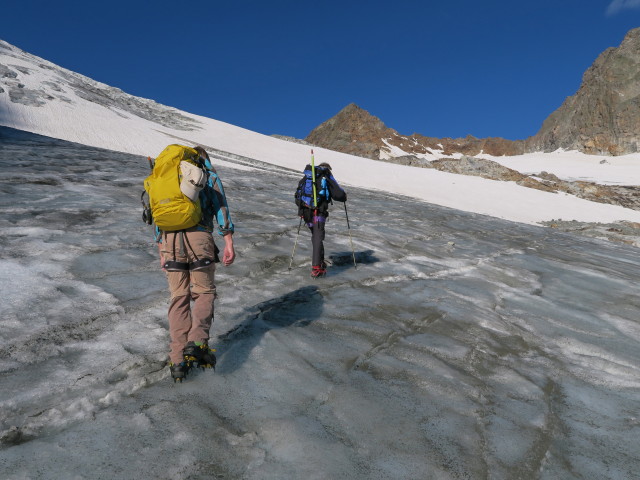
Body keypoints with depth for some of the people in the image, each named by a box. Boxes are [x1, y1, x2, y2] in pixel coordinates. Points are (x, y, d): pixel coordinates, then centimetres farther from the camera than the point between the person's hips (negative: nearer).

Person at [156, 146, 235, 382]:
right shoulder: (210, 176, 13)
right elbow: (221, 209, 0)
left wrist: (161, 251, 24)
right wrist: (229, 243, -5)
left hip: (170, 240, 3)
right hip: (200, 238, -3)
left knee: (179, 297, 8)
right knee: (204, 292, 10)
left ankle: (178, 359, 4)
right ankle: (197, 341, -11)